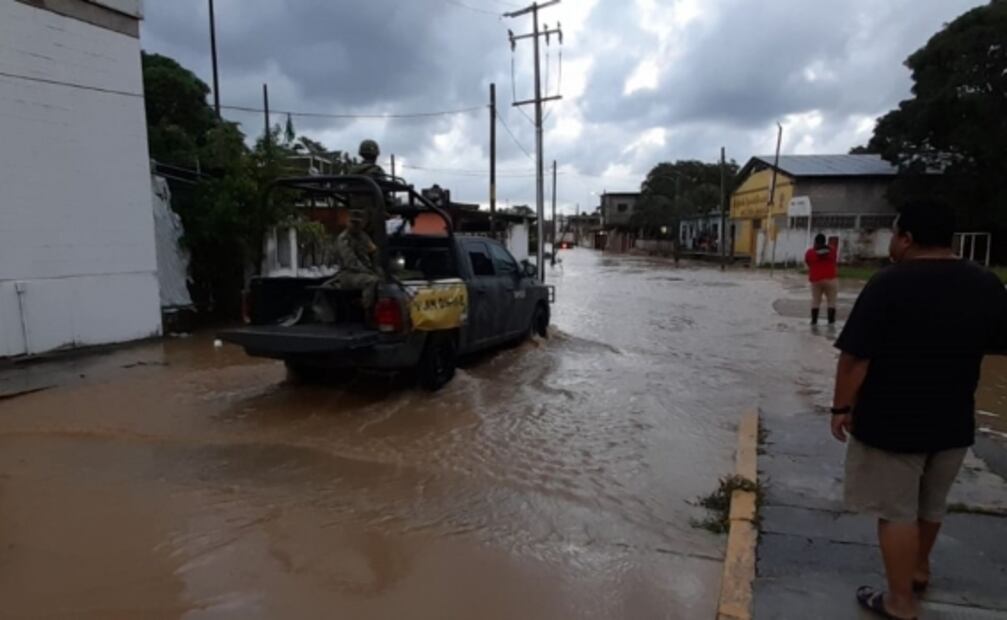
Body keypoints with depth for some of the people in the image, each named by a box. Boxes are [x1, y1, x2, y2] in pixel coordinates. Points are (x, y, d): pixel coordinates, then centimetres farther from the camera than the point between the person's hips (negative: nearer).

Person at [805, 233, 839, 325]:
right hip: (831, 278, 0)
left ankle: (814, 320, 8)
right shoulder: (831, 249, 2)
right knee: (831, 301, 6)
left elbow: (807, 264, 10)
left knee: (815, 300, 10)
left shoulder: (809, 252, -2)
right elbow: (834, 261, 17)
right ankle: (831, 320, 4)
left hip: (816, 279, 1)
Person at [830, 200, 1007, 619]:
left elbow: (854, 357, -20)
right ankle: (919, 569, 45)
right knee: (930, 503, 25)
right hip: (953, 420, 6)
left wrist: (842, 406, -9)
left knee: (896, 510, 7)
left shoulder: (889, 283, -19)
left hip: (890, 419, -6)